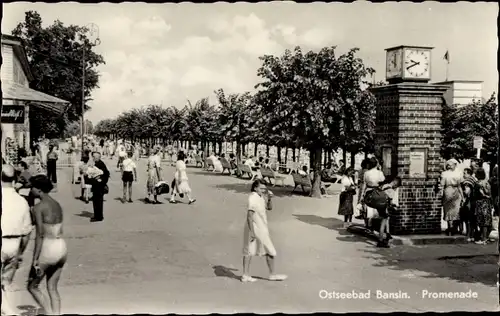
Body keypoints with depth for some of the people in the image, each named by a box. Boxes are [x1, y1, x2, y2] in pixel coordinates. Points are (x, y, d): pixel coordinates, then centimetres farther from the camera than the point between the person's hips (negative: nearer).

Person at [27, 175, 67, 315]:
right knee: (52, 288, 17)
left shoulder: (38, 207, -12)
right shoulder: (57, 205, 11)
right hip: (62, 247, 7)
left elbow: (40, 235, -17)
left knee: (32, 286, 11)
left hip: (48, 249, -7)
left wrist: (35, 259, -15)